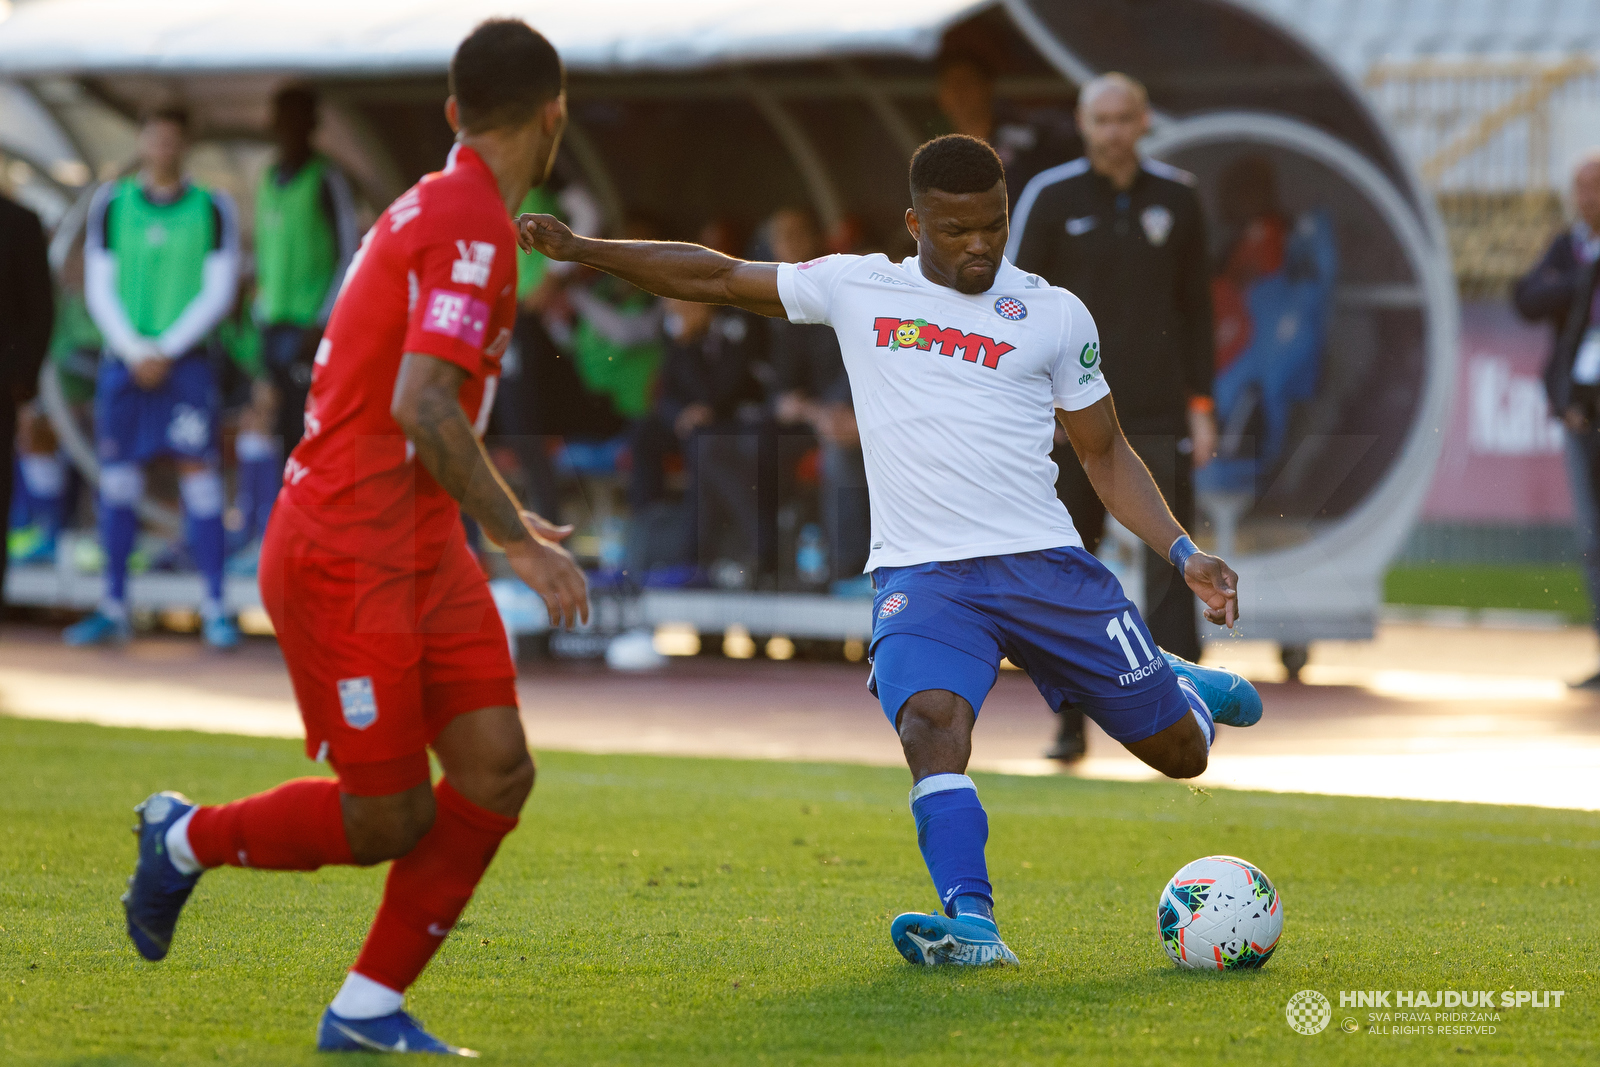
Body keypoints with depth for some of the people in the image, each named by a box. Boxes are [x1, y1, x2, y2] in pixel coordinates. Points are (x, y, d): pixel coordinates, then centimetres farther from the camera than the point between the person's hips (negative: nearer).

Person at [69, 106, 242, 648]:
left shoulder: (212, 207, 3)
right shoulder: (112, 203, 8)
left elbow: (218, 293, -1)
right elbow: (99, 289, 5)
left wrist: (166, 350, -9)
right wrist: (133, 351, -8)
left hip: (185, 360, -2)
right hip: (123, 359, 2)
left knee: (200, 476, -7)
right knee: (117, 480, 2)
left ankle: (215, 609, -4)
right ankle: (114, 609, 9)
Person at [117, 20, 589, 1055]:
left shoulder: (434, 210, 13)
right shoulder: (472, 228, -17)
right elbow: (423, 406, -27)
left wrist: (502, 518, 27)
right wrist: (519, 539, -24)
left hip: (423, 553, 9)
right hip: (346, 563, -9)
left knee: (497, 774, -1)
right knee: (388, 821, -4)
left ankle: (369, 1007, 7)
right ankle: (189, 838, 22)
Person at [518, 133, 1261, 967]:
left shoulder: (1054, 315, 8)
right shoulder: (857, 289, 8)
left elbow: (1104, 453, 14)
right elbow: (717, 278, 13)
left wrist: (1182, 552, 2)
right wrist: (581, 249, 6)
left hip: (1045, 562, 1)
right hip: (921, 576, -1)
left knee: (1181, 752, 7)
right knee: (932, 720, -32)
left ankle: (1186, 690, 43)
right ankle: (971, 925, -34)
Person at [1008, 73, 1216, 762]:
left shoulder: (1176, 199, 7)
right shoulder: (1050, 198, 1)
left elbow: (1195, 309, 13)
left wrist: (1200, 406, 7)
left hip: (1156, 414, 1)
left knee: (1168, 561, -8)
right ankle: (1071, 722, 12)